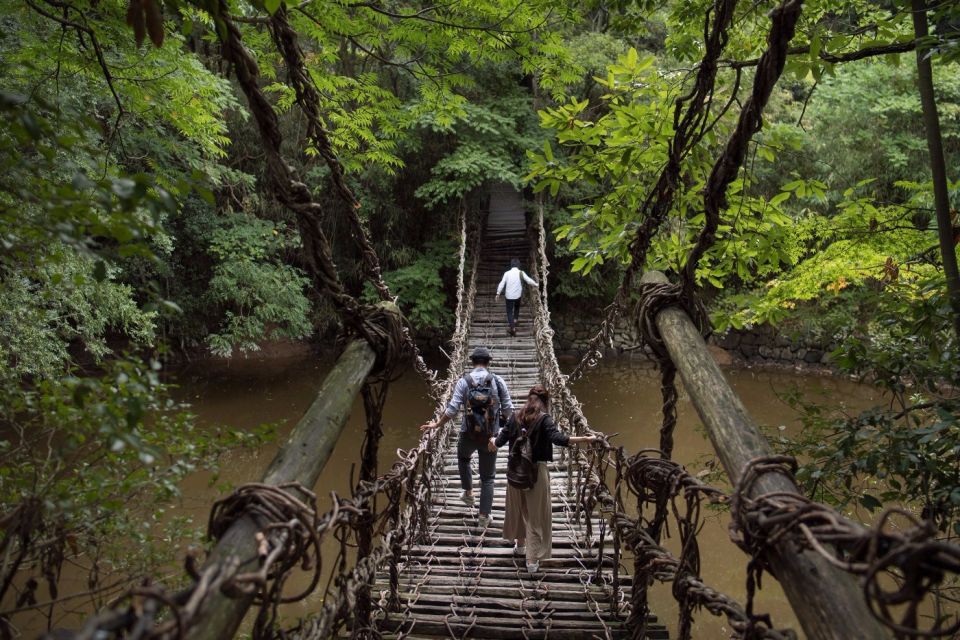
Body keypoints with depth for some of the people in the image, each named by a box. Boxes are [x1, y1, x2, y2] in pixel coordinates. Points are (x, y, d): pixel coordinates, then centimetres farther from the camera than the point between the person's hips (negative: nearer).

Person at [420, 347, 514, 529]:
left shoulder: (464, 381, -9)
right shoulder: (498, 381, -6)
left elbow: (452, 409, -13)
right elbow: (508, 410, -4)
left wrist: (436, 425, 1)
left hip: (468, 434, 0)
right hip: (490, 436, 0)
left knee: (463, 458, 35)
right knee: (487, 477, 12)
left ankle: (468, 493, 38)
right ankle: (484, 517, 14)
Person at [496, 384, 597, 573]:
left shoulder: (516, 418, 3)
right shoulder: (544, 419, -10)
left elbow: (499, 442, 6)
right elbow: (558, 439, -25)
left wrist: (495, 437, 29)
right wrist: (586, 439, -24)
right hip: (536, 471, -4)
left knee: (517, 508, 23)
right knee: (536, 514, 4)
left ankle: (521, 545, 41)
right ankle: (532, 560, 5)